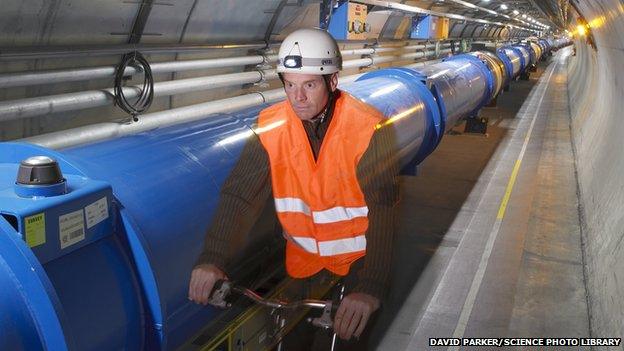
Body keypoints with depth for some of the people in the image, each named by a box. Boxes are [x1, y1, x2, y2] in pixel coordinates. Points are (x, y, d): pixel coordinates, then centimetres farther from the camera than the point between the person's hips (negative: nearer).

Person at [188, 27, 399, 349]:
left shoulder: (368, 129, -22)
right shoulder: (271, 127, -13)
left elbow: (383, 209, -29)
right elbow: (238, 193, -17)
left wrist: (371, 287, -41)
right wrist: (211, 258, -31)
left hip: (358, 257, -2)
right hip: (302, 259, 3)